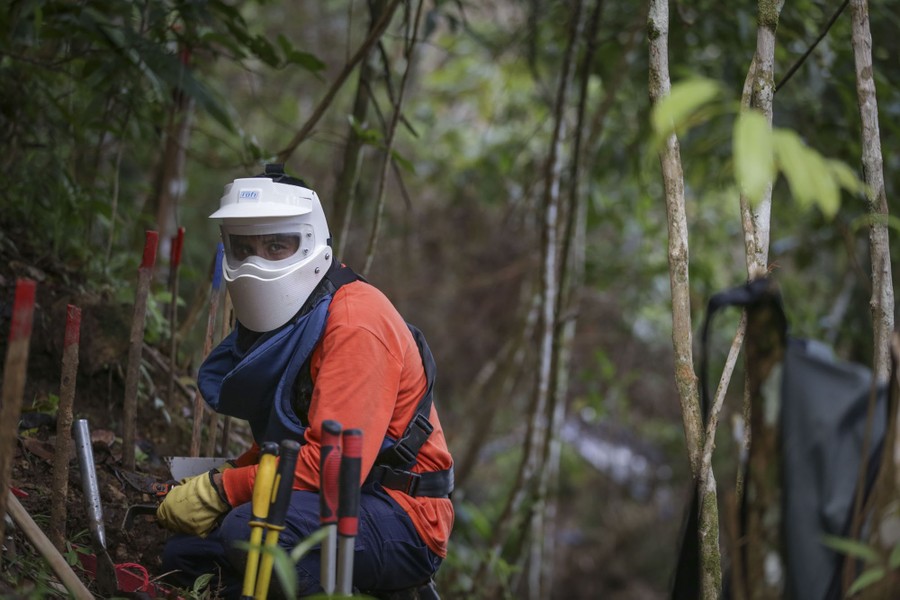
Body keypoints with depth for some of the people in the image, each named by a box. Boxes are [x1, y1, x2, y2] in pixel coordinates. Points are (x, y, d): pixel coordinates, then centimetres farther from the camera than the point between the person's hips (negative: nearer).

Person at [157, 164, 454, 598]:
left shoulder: (356, 322, -18)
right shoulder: (277, 323, 12)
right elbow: (279, 442, 21)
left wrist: (219, 491, -19)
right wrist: (207, 487, 4)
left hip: (402, 523, -10)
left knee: (250, 530, -32)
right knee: (184, 554, 5)